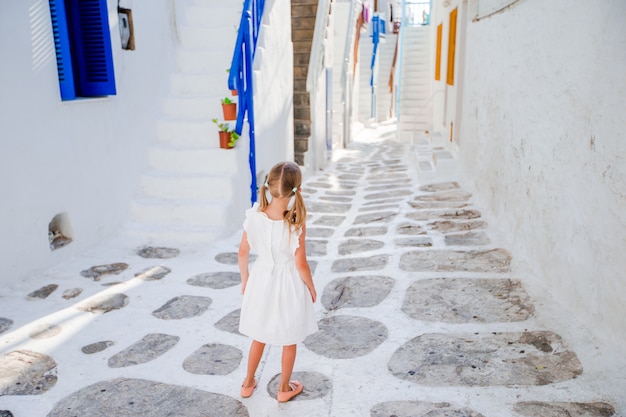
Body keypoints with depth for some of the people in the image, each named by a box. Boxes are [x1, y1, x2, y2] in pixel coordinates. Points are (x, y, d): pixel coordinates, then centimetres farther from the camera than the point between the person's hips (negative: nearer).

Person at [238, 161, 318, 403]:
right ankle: (284, 389, 37)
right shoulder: (296, 223, -26)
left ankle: (248, 383, 42)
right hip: (288, 283, -3)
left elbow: (243, 252, -4)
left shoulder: (254, 215, -15)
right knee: (289, 341, 20)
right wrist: (311, 287, -1)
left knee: (259, 336, 25)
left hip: (261, 279, 4)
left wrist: (245, 279, 12)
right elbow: (300, 265, -19)